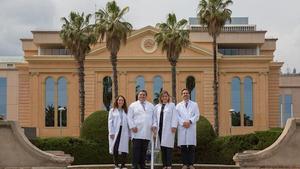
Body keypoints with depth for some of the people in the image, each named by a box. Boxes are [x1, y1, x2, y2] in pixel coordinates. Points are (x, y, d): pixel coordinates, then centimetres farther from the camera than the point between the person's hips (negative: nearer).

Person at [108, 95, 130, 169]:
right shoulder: (112, 110, 10)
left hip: (124, 132, 2)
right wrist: (111, 132, -7)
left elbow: (128, 123, 9)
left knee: (124, 149, -3)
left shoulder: (126, 111, 13)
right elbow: (110, 122, 3)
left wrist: (129, 134, 3)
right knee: (115, 148, -7)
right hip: (115, 132, -1)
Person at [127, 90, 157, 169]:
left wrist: (154, 125, -1)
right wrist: (132, 126, -8)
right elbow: (129, 117, 3)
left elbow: (154, 117, 14)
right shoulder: (133, 105, 9)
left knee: (144, 149, 4)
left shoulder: (151, 106, 18)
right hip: (137, 131, -3)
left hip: (147, 132, 3)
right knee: (136, 149, -7)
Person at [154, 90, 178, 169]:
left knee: (168, 147, -8)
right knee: (162, 147, 4)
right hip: (160, 129, 4)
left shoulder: (172, 105, 7)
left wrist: (174, 126, -10)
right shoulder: (157, 107, 16)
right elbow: (155, 117, 13)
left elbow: (174, 117, -1)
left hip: (168, 129, -4)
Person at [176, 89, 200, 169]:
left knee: (191, 147, -5)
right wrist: (183, 123, -11)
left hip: (191, 127, -1)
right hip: (182, 128, 1)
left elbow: (197, 115, 4)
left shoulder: (194, 104, 15)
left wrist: (190, 121, -11)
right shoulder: (178, 105, 17)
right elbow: (177, 116, 5)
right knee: (183, 147, -3)